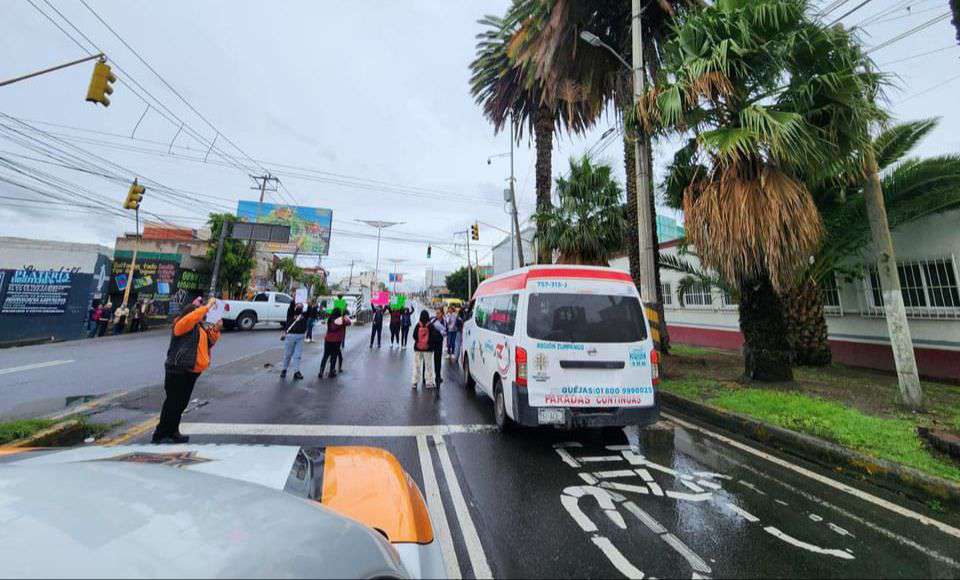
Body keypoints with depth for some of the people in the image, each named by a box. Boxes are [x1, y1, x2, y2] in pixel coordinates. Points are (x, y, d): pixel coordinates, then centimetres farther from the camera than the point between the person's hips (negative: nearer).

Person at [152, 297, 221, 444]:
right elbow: (193, 316, -31)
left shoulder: (200, 327, 15)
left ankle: (172, 432, 27)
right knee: (173, 403, -2)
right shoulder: (181, 324, -10)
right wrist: (208, 305, -26)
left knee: (181, 404, 16)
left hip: (191, 372, 9)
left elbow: (209, 342, 15)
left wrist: (216, 330, 1)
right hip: (178, 371, -9)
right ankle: (160, 435, 10)